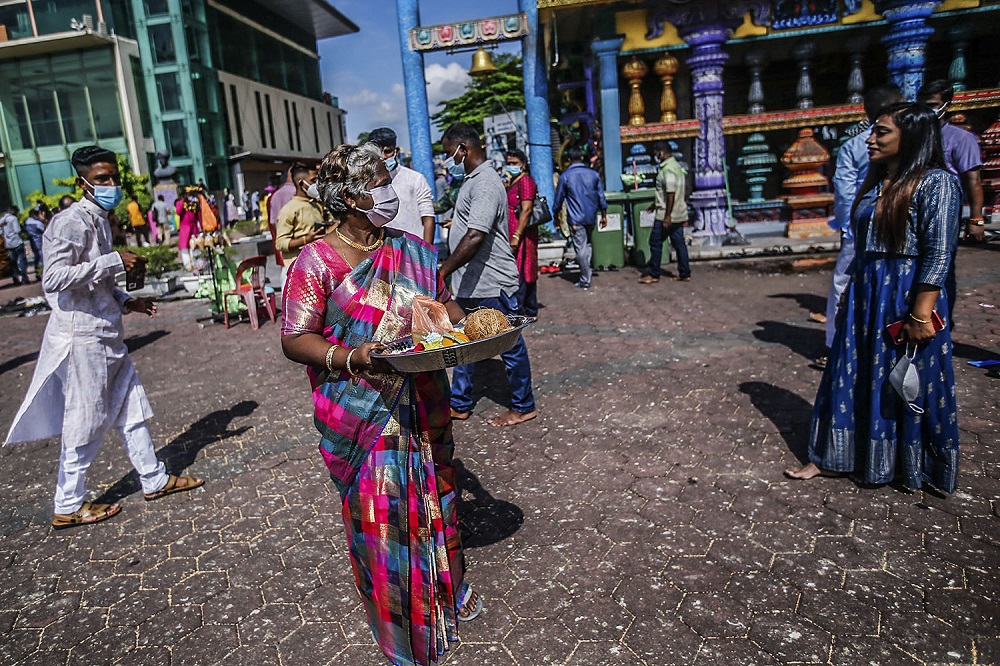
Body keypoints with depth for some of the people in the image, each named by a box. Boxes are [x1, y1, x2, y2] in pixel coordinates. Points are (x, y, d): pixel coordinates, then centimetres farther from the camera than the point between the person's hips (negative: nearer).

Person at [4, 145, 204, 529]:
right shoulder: (71, 223, -15)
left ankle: (155, 479, 28)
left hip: (106, 335, 9)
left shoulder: (100, 221, 14)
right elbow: (54, 278, -26)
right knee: (86, 423, 2)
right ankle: (68, 507, 18)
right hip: (82, 336, -9)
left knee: (131, 408, 15)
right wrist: (114, 262, -24)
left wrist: (126, 302, 10)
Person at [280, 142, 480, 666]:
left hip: (424, 406, 5)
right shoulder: (316, 262, -10)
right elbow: (295, 339, -11)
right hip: (363, 414, -5)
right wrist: (353, 357, -28)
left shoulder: (412, 251, 6)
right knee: (379, 519, 6)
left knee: (434, 498, 20)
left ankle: (448, 591, 45)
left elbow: (442, 304, 14)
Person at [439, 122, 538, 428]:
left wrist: (443, 271, -32)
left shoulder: (486, 184, -21)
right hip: (471, 283, 10)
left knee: (509, 345, 5)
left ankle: (523, 407, 21)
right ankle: (459, 404, 29)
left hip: (493, 285, -10)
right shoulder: (473, 179, 12)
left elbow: (475, 237, -31)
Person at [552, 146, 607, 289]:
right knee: (588, 244, 21)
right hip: (591, 217, 4)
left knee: (580, 248, -1)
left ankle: (585, 280, 2)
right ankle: (587, 271, 18)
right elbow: (601, 197, 6)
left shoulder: (565, 177, -5)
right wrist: (604, 215, 15)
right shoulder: (594, 174, 3)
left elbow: (559, 198, 2)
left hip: (575, 219, -4)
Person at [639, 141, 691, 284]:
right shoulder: (677, 166, 14)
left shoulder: (668, 169, -18)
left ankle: (653, 274, 7)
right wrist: (655, 203, 30)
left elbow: (671, 194, -23)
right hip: (679, 214, 9)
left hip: (668, 215, -9)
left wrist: (667, 216, -23)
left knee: (655, 242, 0)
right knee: (679, 243, 11)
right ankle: (684, 274, 14)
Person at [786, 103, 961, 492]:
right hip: (864, 297, 7)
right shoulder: (876, 184, 12)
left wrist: (921, 314, -20)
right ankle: (833, 458, 21)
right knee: (851, 377, 10)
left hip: (907, 298, -7)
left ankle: (913, 468, 25)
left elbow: (938, 254, -16)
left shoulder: (935, 183, -11)